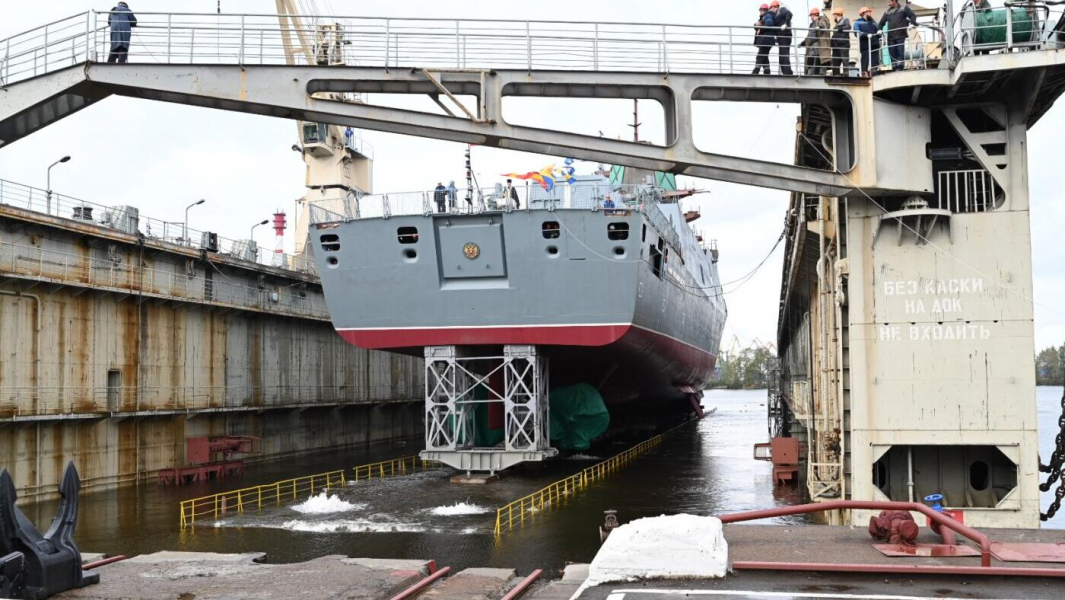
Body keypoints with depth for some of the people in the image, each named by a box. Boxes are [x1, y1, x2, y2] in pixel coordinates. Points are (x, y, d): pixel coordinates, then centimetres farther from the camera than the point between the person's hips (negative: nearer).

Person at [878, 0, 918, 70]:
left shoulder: (904, 9, 8)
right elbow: (881, 22, 21)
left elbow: (913, 15, 5)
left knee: (900, 53, -9)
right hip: (890, 37, 4)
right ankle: (894, 68, 3)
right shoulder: (887, 12, 17)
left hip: (900, 36, -4)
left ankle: (900, 67, -9)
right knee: (892, 53, -1)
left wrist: (912, 24, -10)